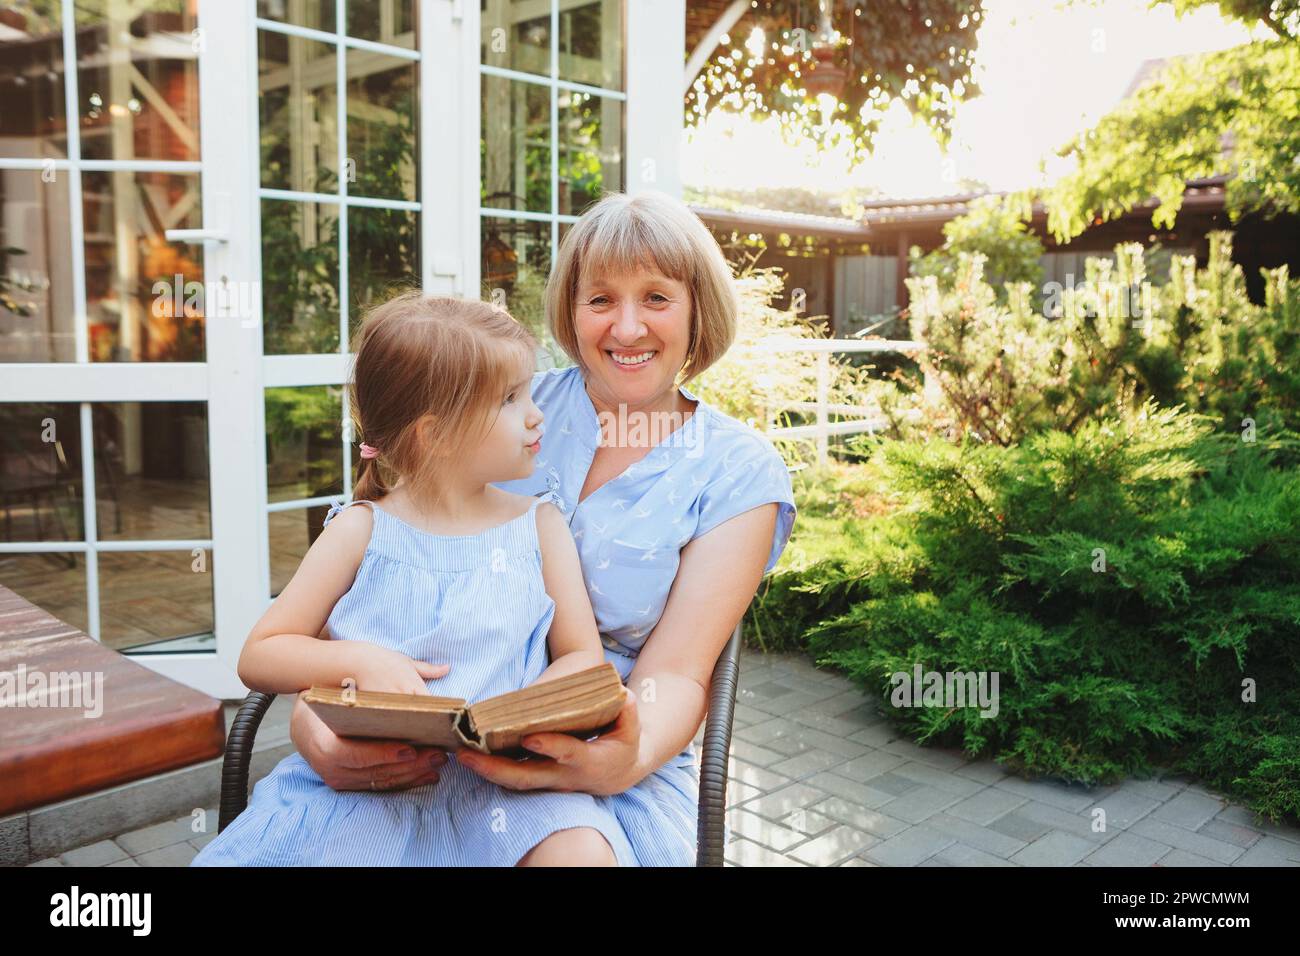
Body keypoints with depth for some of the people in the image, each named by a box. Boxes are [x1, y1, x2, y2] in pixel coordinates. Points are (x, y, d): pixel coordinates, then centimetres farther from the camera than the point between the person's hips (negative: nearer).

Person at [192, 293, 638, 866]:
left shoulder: (539, 527, 6)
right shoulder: (363, 531, 2)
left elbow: (582, 657, 6)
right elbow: (258, 657, 5)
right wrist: (358, 660, -14)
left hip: (498, 779, 0)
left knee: (583, 851, -30)